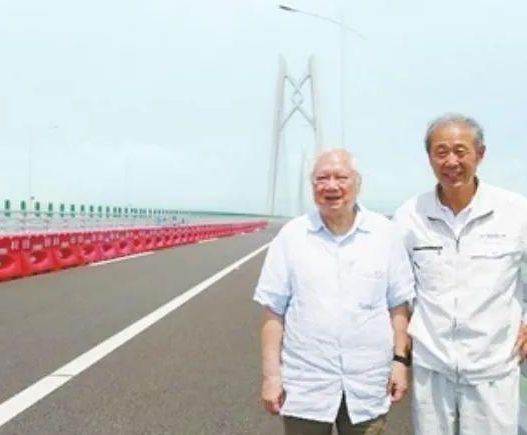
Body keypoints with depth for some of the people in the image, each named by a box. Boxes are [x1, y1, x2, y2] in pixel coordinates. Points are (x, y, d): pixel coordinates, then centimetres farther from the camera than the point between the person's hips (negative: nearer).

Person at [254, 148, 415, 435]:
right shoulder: (291, 235, -2)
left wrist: (400, 360, 1)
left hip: (368, 388, 1)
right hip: (305, 387, -1)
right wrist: (271, 374, -4)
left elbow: (398, 304, 6)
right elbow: (274, 310, -1)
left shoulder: (384, 233, 1)